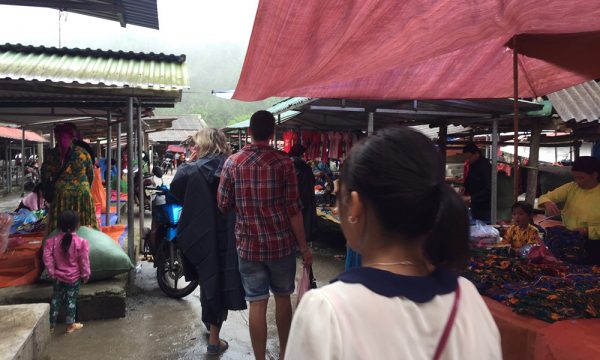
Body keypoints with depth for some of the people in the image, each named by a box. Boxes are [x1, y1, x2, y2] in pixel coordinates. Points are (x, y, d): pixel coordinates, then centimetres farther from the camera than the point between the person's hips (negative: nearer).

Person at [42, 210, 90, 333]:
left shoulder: (52, 241, -10)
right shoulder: (81, 242, -18)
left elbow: (47, 258, -10)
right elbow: (84, 262, -13)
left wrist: (52, 272, 2)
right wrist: (85, 275, 0)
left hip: (58, 277, 3)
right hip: (74, 277, -3)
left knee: (56, 299, 19)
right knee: (71, 300, 10)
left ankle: (51, 324, 29)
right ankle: (70, 325, 19)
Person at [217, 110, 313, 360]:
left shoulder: (232, 163, -3)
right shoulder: (283, 163, -8)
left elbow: (223, 205, 1)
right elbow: (293, 209, -9)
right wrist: (304, 247, -2)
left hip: (248, 245, 1)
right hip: (281, 243, 0)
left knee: (257, 304, 7)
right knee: (283, 297, 18)